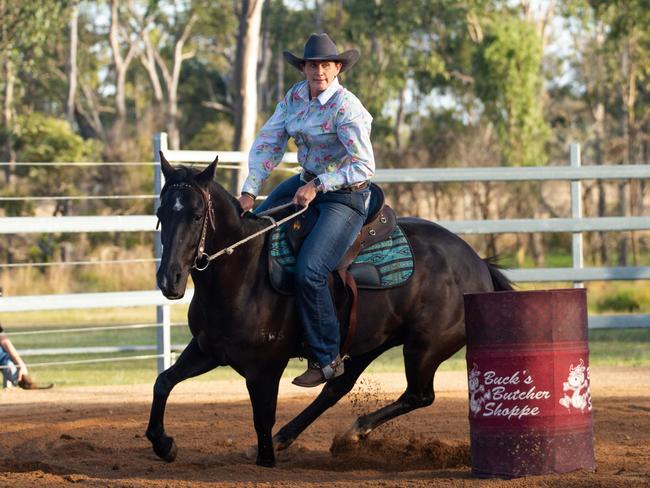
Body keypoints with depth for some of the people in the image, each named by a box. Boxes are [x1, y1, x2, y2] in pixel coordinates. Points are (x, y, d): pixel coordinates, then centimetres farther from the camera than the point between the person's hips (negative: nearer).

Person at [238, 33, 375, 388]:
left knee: (308, 272, -23)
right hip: (306, 182, 9)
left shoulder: (346, 108, -21)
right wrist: (250, 190, -5)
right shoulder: (295, 96, 2)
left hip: (345, 196, -9)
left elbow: (364, 165, -25)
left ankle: (327, 359, -11)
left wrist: (318, 185, -29)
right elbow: (268, 143, 5)